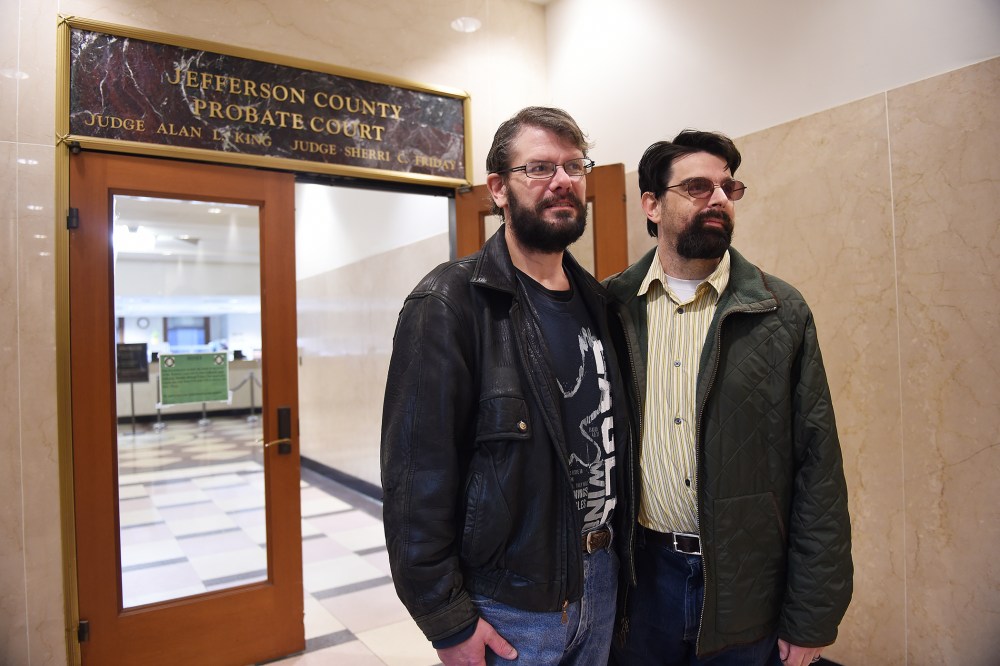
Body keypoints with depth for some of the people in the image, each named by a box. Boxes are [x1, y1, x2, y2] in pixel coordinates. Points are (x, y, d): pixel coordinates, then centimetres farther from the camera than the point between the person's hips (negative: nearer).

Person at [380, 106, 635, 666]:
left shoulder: (597, 302, 4)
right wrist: (448, 621, -15)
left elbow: (613, 438, 10)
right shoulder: (448, 305, -17)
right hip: (508, 606, -6)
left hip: (601, 579, 6)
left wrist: (617, 547, 7)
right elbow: (418, 474, -19)